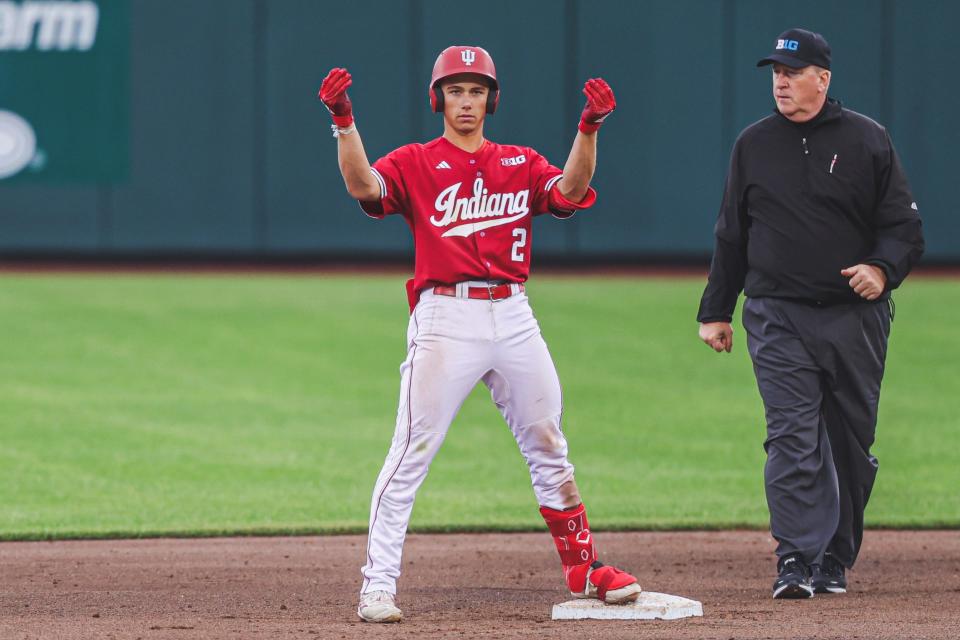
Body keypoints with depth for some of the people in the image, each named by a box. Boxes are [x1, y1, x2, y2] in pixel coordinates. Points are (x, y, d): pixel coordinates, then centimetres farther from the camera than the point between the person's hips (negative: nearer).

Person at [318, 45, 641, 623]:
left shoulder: (521, 164, 14)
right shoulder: (415, 164, 5)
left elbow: (570, 191, -5)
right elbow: (364, 185, -14)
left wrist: (589, 129, -20)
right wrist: (344, 123, -28)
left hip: (514, 316, 4)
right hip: (445, 317, -4)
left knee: (549, 447, 11)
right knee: (412, 452, -9)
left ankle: (584, 569, 22)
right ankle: (378, 584, -8)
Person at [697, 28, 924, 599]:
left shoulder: (867, 140, 3)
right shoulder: (754, 144, 9)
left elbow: (904, 226, 3)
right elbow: (732, 235, 15)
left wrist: (882, 268, -16)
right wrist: (715, 311, 13)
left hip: (855, 315, 0)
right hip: (777, 316, 0)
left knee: (851, 442, 6)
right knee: (792, 438, -11)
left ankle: (835, 561, 17)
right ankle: (796, 561, -15)